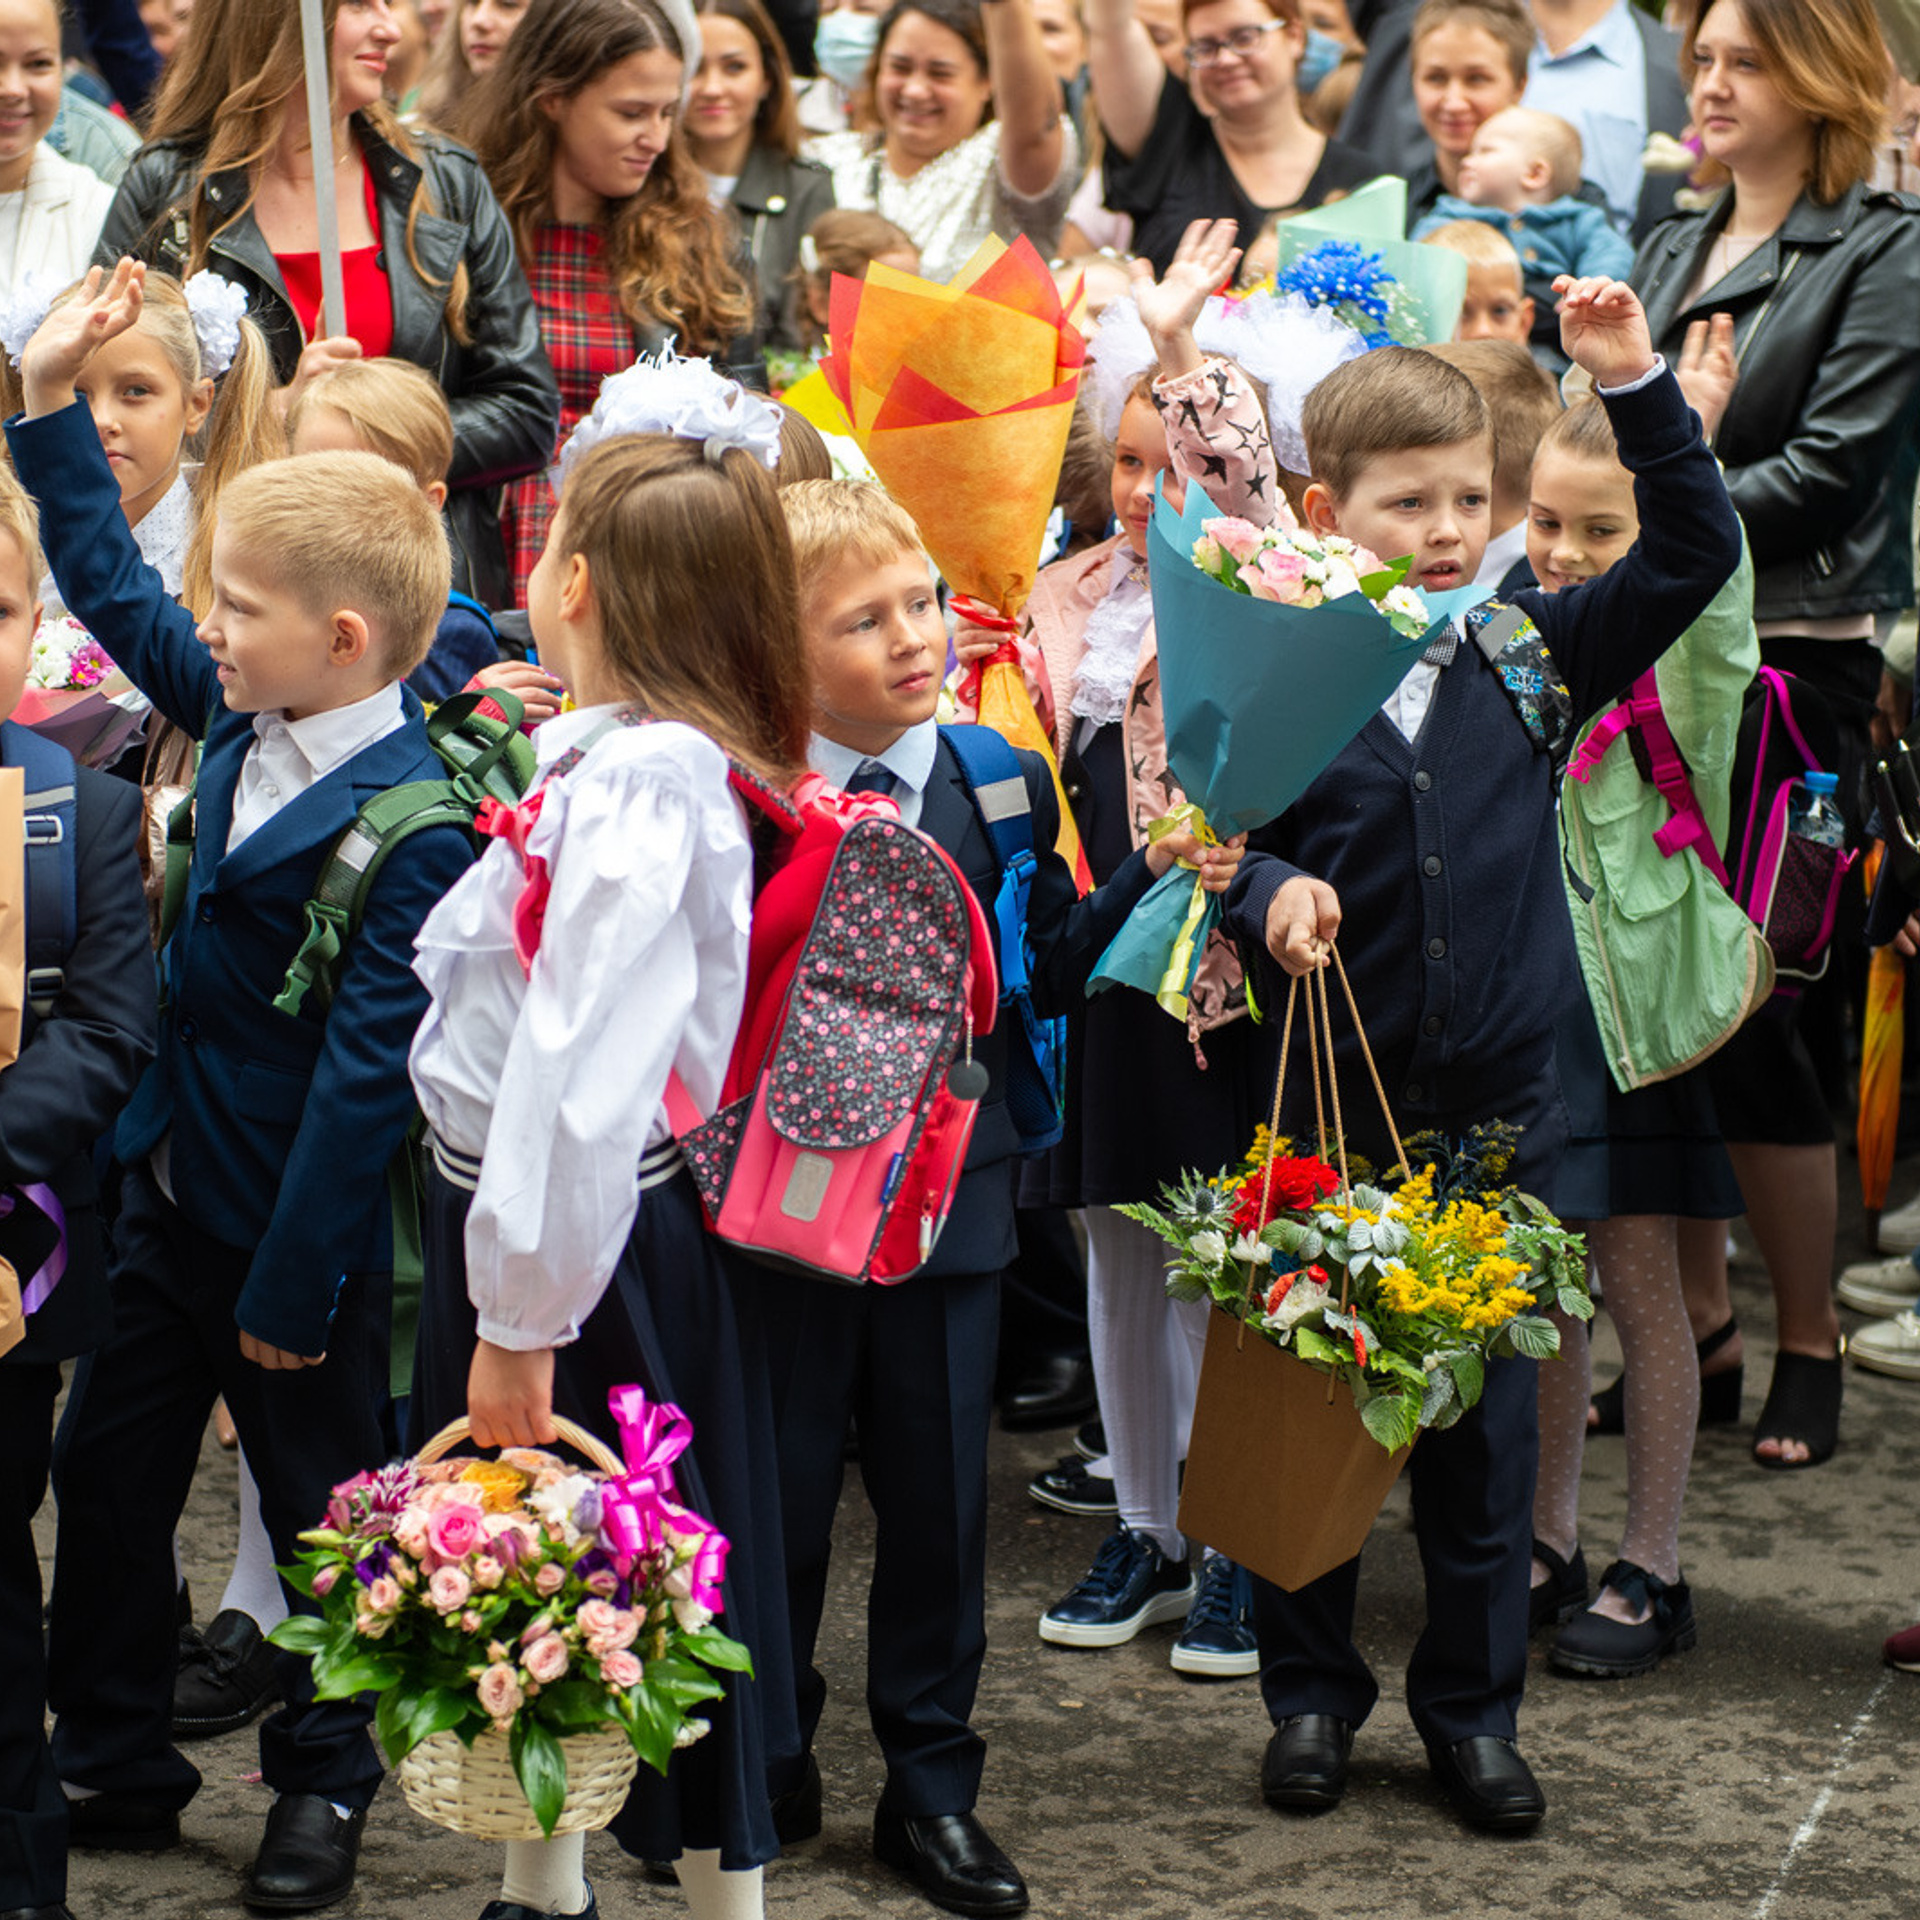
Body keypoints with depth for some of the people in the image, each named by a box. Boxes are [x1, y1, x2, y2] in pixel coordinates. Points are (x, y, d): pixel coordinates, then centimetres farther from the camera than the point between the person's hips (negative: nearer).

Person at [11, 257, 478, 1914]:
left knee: (320, 1502, 10)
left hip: (295, 1221, -8)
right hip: (172, 1187, 8)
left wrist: (294, 1286, -21)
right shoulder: (247, 720, -2)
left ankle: (325, 1782, 28)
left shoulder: (409, 827, -25)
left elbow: (365, 1066, -24)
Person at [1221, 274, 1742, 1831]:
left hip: (1496, 1112, 2)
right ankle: (1313, 1691, 25)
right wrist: (1272, 890, -22)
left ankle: (1474, 1705, 24)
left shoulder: (1530, 657, 2)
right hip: (1327, 1105, -2)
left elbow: (1694, 558, 2)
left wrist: (1640, 390, -7)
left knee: (1488, 1414, 10)